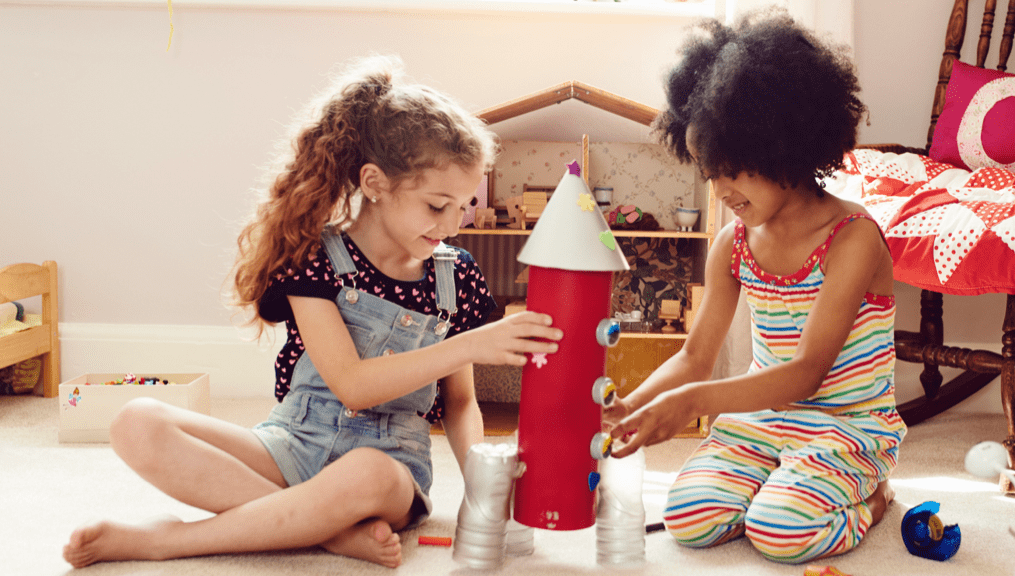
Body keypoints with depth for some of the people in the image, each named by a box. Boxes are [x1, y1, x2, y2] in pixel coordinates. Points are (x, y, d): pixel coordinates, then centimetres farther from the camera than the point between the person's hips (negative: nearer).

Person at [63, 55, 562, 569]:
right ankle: (339, 531, -29)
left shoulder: (456, 277, 3)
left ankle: (164, 540, -21)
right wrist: (470, 345, -23)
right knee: (137, 426, -23)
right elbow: (352, 386, -17)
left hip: (389, 458, 0)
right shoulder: (315, 257, -7)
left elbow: (459, 401, 13)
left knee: (366, 477, -41)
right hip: (293, 445, 0)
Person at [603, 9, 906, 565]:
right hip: (759, 416, 5)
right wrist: (630, 406, -15)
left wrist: (693, 401, -37)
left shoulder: (853, 237, -18)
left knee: (779, 530, -28)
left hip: (850, 424, -5)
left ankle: (870, 496, 4)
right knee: (688, 520, -18)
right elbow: (696, 357, 5)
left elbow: (807, 370, -26)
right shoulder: (733, 244, 2)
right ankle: (787, 488, 10)